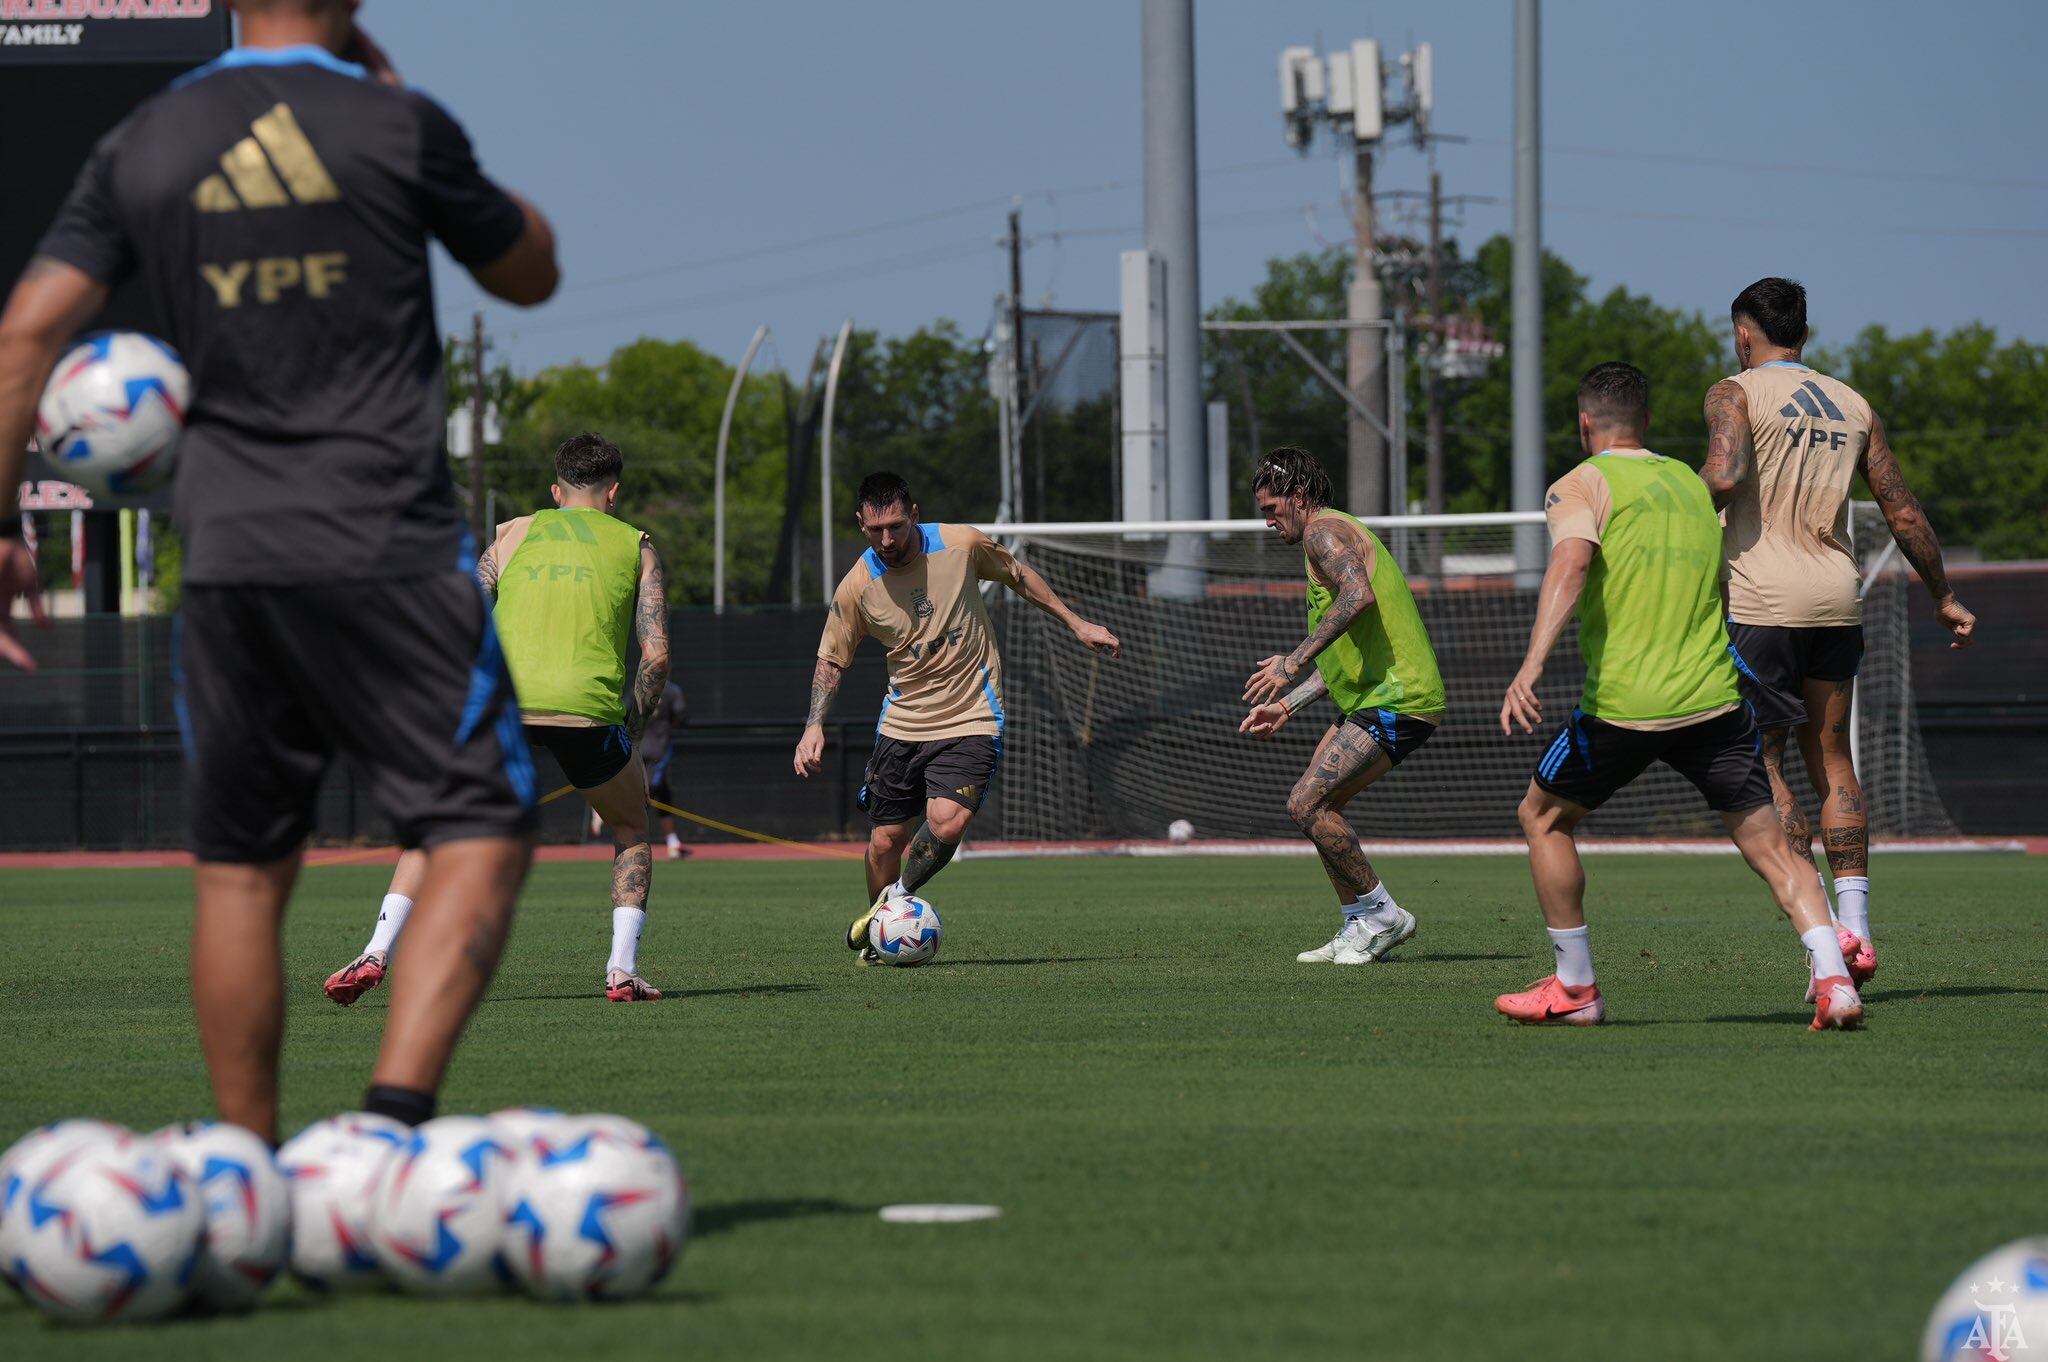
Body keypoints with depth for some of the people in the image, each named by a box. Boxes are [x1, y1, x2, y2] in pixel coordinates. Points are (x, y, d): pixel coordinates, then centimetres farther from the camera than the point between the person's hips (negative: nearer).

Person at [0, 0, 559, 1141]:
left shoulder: (143, 146, 7)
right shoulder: (395, 127, -4)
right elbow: (531, 272, 13)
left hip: (226, 555, 4)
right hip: (388, 556, -4)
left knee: (240, 870, 12)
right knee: (482, 836, -2)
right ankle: (396, 1113, -19)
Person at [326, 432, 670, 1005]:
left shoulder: (515, 533, 24)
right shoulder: (636, 545, 21)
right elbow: (656, 656, 11)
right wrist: (628, 731, 20)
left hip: (506, 700, 1)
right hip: (590, 706, -1)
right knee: (632, 830, 25)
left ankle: (378, 954, 2)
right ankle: (623, 970, 10)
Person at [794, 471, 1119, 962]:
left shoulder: (962, 544, -9)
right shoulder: (857, 588, -8)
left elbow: (1019, 576, 10)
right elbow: (831, 661, 4)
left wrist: (1076, 624, 14)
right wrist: (814, 726, -9)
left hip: (971, 720, -2)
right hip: (902, 723, 2)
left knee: (946, 824, -22)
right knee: (887, 838, 5)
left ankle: (896, 899, 6)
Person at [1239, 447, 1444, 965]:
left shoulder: (1325, 531, -7)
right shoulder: (1338, 534, 26)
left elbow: (1359, 594, -29)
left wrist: (1295, 661, -29)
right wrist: (1287, 705, 26)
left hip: (1395, 699, -11)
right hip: (1371, 697, 11)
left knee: (1306, 804, -15)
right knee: (1318, 806, 13)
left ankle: (1382, 915, -6)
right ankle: (1357, 930, 17)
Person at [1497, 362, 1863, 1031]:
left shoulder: (1582, 485, 0)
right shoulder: (1691, 483, 18)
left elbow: (1571, 563, -19)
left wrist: (1532, 663, -30)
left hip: (1620, 704, -4)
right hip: (1714, 698, 4)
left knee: (1544, 818, 18)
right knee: (1770, 845, 4)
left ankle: (1575, 988, 18)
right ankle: (1833, 977, -16)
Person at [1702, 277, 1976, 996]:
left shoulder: (1735, 394, -2)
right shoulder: (1852, 405, 14)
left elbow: (1723, 476, -21)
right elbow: (1904, 512, 15)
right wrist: (1943, 596, 24)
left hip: (1761, 603, -5)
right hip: (1837, 600, 5)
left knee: (1760, 764, 0)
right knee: (1832, 760, 13)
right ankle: (1856, 924, 5)